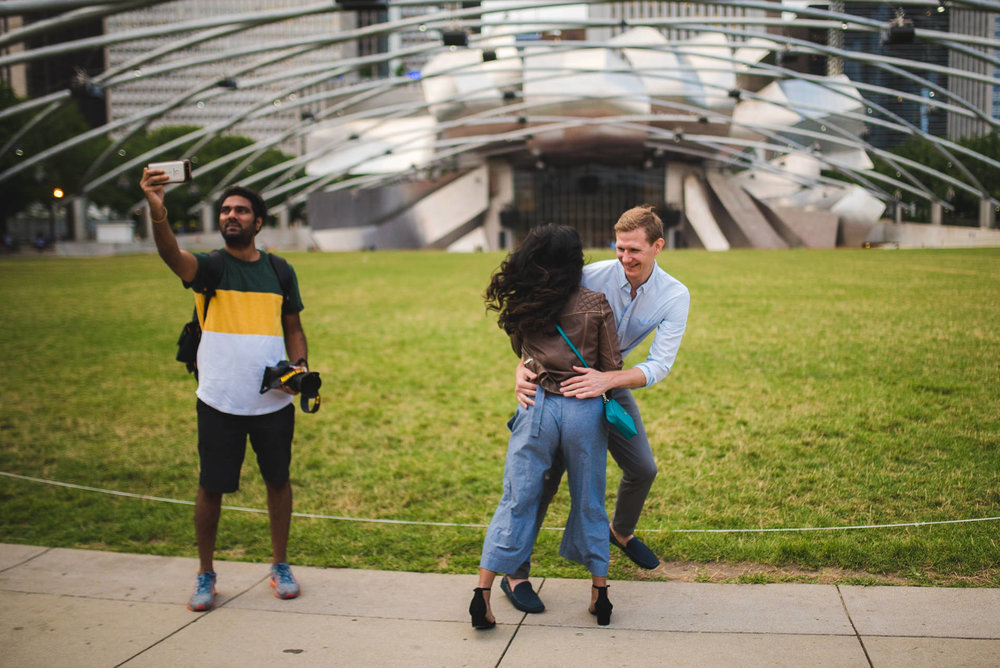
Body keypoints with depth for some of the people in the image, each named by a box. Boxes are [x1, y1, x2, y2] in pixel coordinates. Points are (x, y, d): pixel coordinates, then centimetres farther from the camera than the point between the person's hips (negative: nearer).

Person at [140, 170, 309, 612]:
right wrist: (157, 211, -44)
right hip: (220, 401, -2)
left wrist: (299, 366, -6)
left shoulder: (279, 271, 8)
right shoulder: (209, 268, -2)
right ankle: (205, 575, 21)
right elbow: (172, 255, -25)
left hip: (273, 402, 2)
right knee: (211, 488, 4)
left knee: (278, 481, 12)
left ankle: (280, 566, 29)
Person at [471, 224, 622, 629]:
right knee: (589, 502, 13)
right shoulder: (597, 306, -5)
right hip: (585, 410, -1)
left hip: (537, 408, 1)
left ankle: (483, 591, 4)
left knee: (517, 499, 7)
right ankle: (599, 591, 23)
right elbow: (612, 368, 0)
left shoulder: (522, 306, 1)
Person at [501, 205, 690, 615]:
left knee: (643, 469, 10)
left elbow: (660, 364, -26)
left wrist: (608, 379, -43)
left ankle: (621, 532, 43)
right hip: (560, 382, -4)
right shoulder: (593, 276, -25)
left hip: (613, 383, 4)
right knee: (547, 475, -11)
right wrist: (522, 367, -37)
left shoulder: (675, 297, -17)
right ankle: (516, 573, 0)